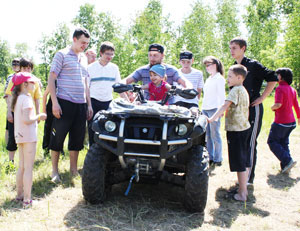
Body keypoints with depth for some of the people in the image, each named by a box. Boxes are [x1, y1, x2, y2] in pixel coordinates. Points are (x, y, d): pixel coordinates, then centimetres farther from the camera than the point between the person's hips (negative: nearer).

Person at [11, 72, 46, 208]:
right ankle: (27, 200, -1)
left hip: (19, 136, 9)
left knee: (21, 167, 17)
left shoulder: (17, 98, 13)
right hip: (28, 136, -9)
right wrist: (39, 116, -9)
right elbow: (26, 120, -24)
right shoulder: (26, 98, -15)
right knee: (28, 168, -5)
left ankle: (19, 194, 26)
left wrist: (36, 118, 13)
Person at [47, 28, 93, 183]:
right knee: (58, 137, 1)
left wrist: (89, 104, 16)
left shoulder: (84, 58, 17)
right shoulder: (61, 55, -2)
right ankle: (54, 171, 13)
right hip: (64, 103, -6)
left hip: (81, 104, 6)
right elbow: (51, 79, -6)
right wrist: (55, 103, -14)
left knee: (77, 138, 9)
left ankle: (73, 169, 22)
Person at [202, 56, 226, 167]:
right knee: (207, 135, 9)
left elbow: (222, 96, -9)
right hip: (205, 109, 8)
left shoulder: (219, 78, -4)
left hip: (214, 109, -8)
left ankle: (217, 159, 4)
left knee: (215, 134, -4)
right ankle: (210, 158, 16)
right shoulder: (208, 79, 19)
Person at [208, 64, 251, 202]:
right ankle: (243, 189, 26)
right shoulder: (244, 91, 14)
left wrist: (212, 118, -33)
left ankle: (242, 194, 5)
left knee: (239, 164, -3)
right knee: (243, 161, 16)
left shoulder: (236, 90, -15)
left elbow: (225, 106, -27)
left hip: (236, 130, -9)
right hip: (244, 127, 9)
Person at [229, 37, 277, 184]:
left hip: (253, 109, -7)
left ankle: (249, 179, 4)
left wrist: (261, 98, -12)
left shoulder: (253, 65, -9)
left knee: (250, 144, -4)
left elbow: (273, 79, -13)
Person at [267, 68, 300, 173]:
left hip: (281, 122, -8)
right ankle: (285, 167, 14)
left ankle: (287, 160, -8)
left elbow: (278, 104, -28)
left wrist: (272, 107, -6)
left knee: (272, 141, 4)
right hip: (291, 121, 8)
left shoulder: (280, 88, -15)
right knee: (284, 143, 15)